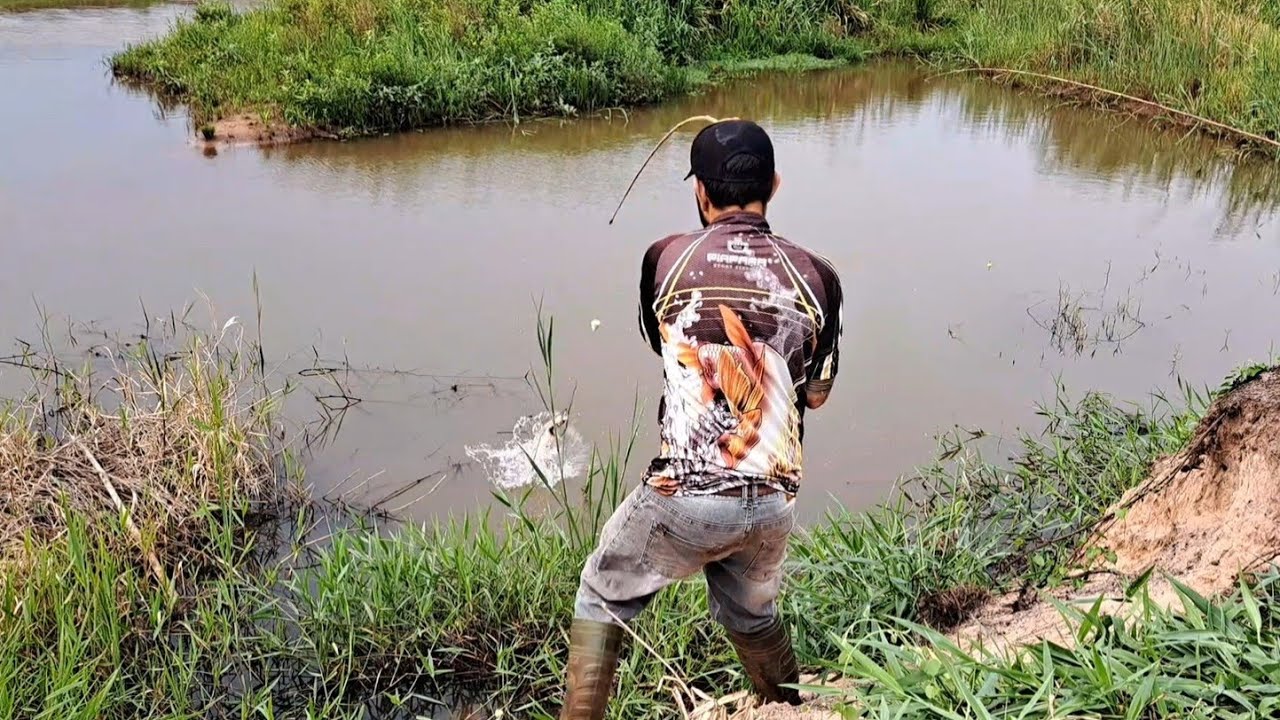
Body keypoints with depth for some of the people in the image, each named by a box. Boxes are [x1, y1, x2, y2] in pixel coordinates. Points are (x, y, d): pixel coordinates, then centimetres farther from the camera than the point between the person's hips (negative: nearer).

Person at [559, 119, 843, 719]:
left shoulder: (664, 259, -4)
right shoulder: (816, 277, -2)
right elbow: (816, 393, 10)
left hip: (683, 497, -3)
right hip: (773, 503, 3)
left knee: (603, 599, 20)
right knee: (754, 618, 28)